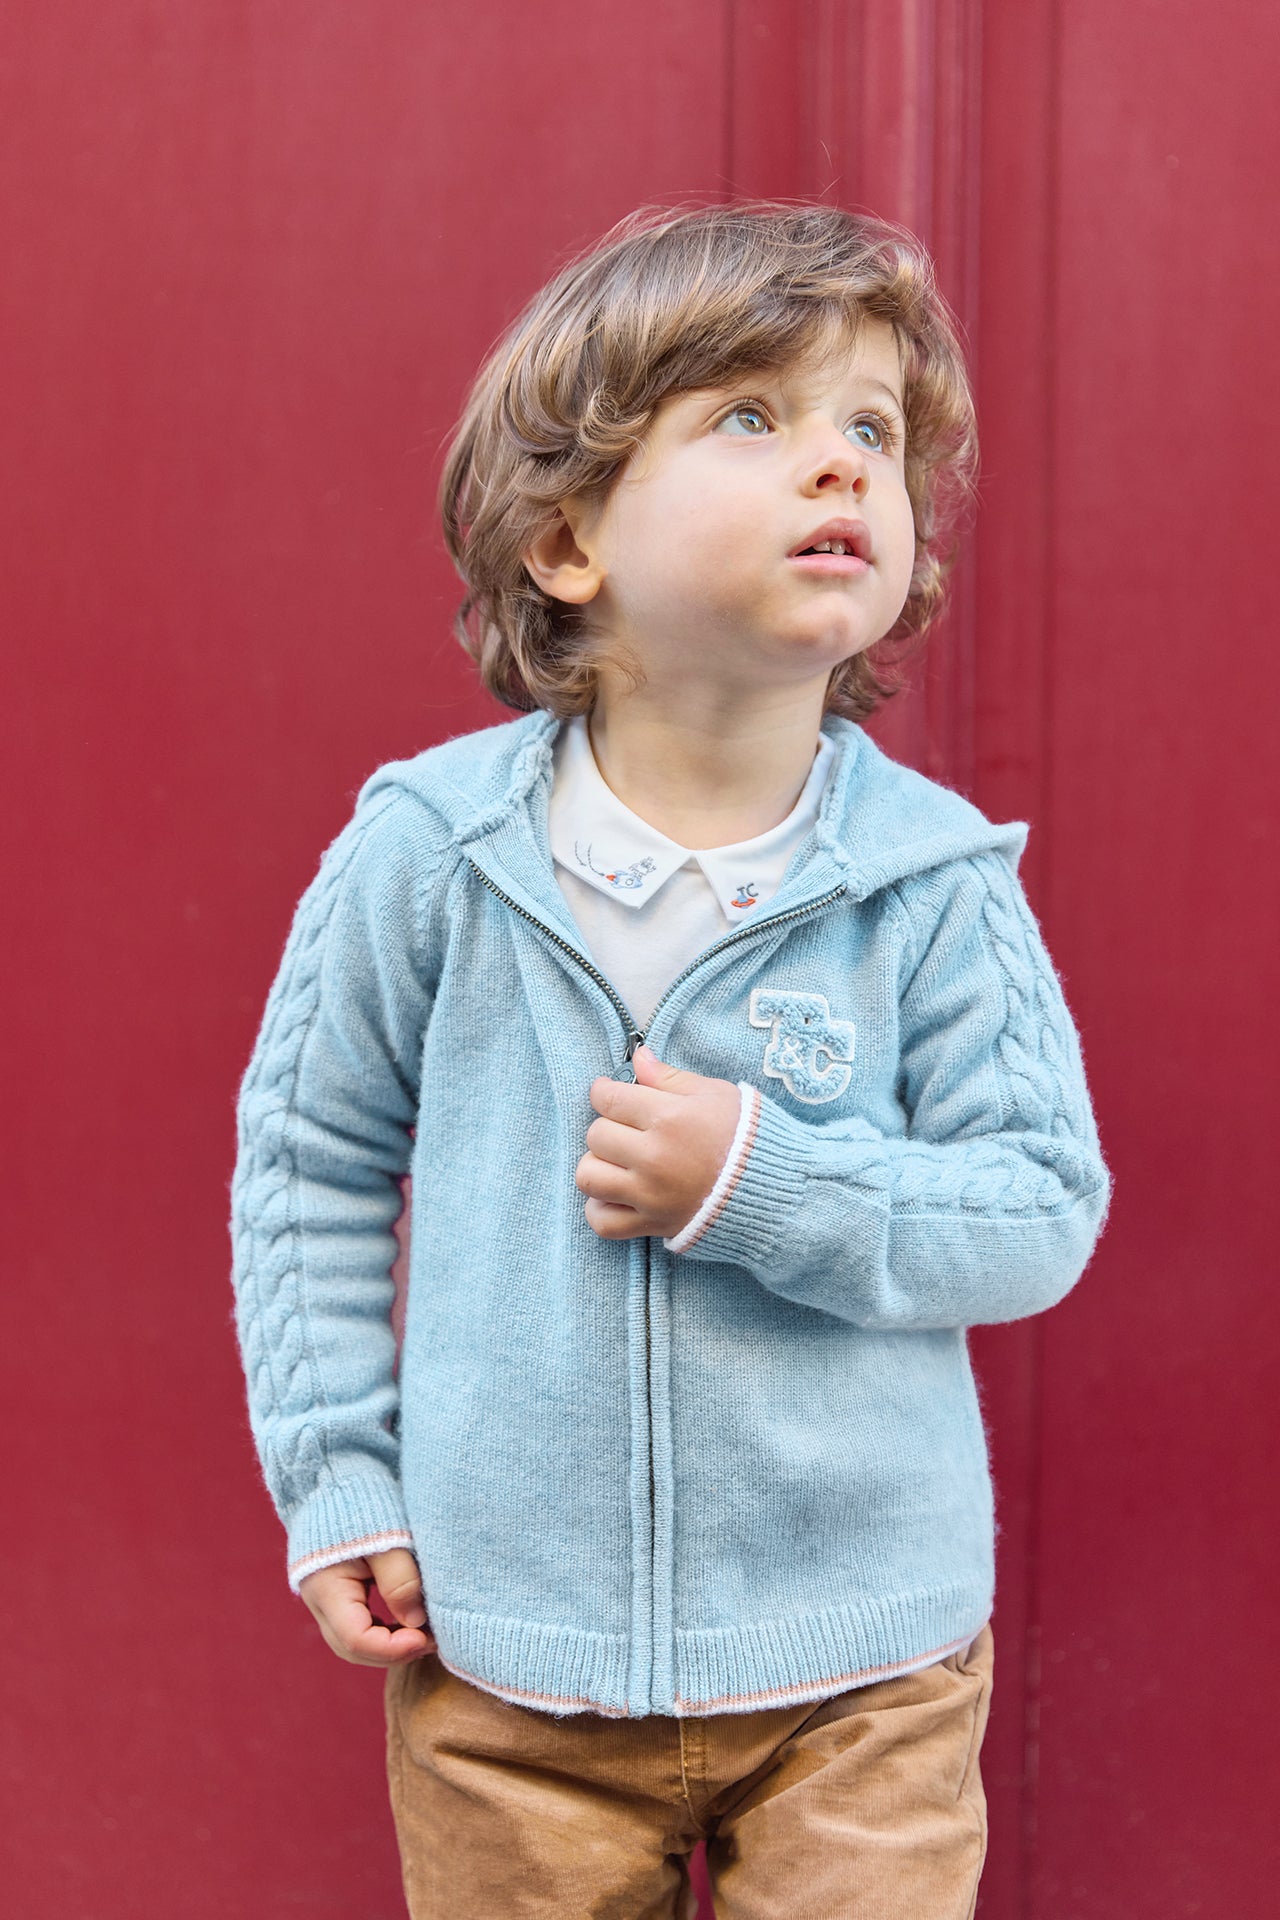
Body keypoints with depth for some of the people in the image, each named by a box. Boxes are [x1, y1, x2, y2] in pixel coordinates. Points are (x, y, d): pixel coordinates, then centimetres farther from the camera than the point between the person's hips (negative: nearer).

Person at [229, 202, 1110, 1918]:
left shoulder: (937, 884, -10)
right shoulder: (426, 847, -8)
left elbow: (1046, 1208, -6)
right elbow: (311, 1161, 4)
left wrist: (766, 1185, -20)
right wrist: (338, 1475, 1)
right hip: (504, 1657, 1)